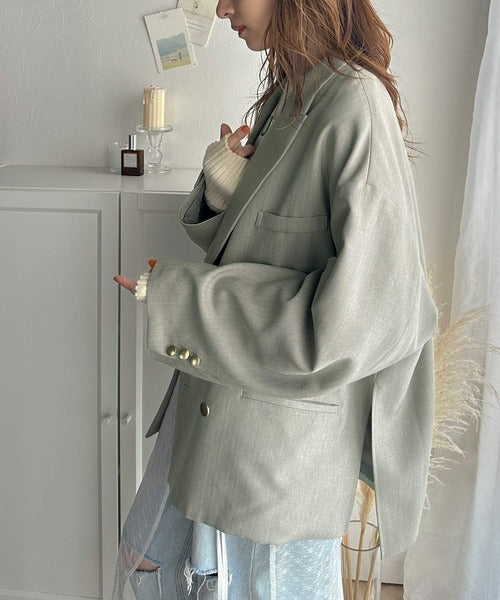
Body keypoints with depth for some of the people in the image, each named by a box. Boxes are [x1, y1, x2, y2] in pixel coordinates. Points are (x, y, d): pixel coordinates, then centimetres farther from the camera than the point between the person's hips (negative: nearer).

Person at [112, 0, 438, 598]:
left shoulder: (355, 105, -22)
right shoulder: (284, 98, 6)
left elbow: (369, 307, -27)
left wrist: (183, 298, -19)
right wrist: (224, 187, -9)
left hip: (285, 417, -8)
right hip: (216, 400, 9)